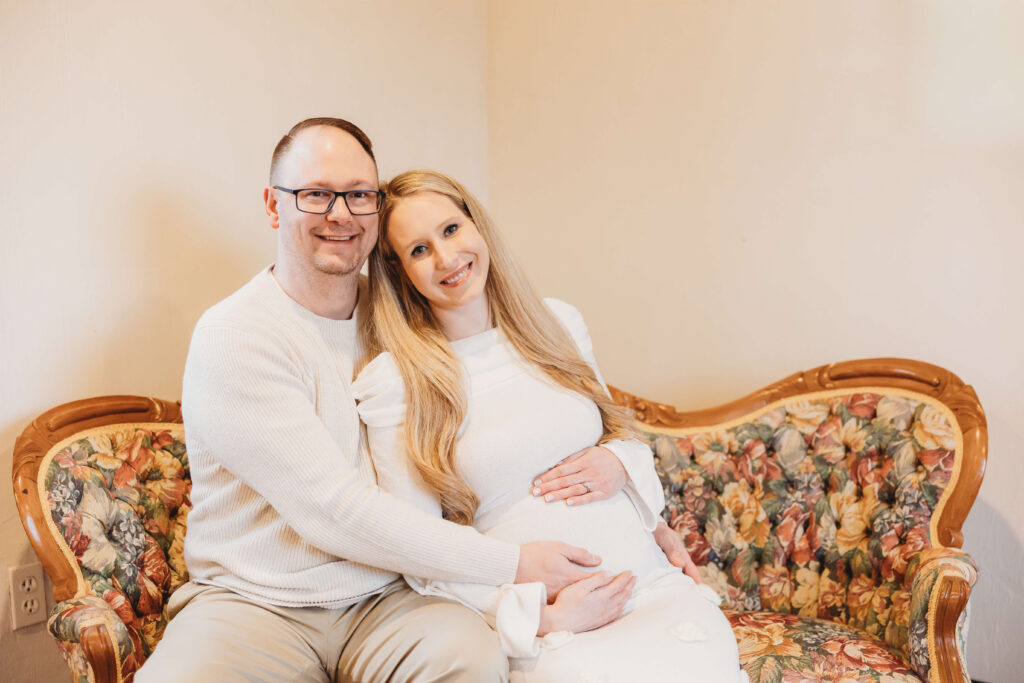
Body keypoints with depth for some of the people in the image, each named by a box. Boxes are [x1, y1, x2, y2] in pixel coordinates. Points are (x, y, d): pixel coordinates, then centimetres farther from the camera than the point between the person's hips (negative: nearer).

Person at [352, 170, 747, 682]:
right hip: (543, 630, -4)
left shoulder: (557, 322, 10)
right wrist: (539, 618, -13)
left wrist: (619, 463, -2)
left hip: (656, 587, 4)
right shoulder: (392, 381, -4)